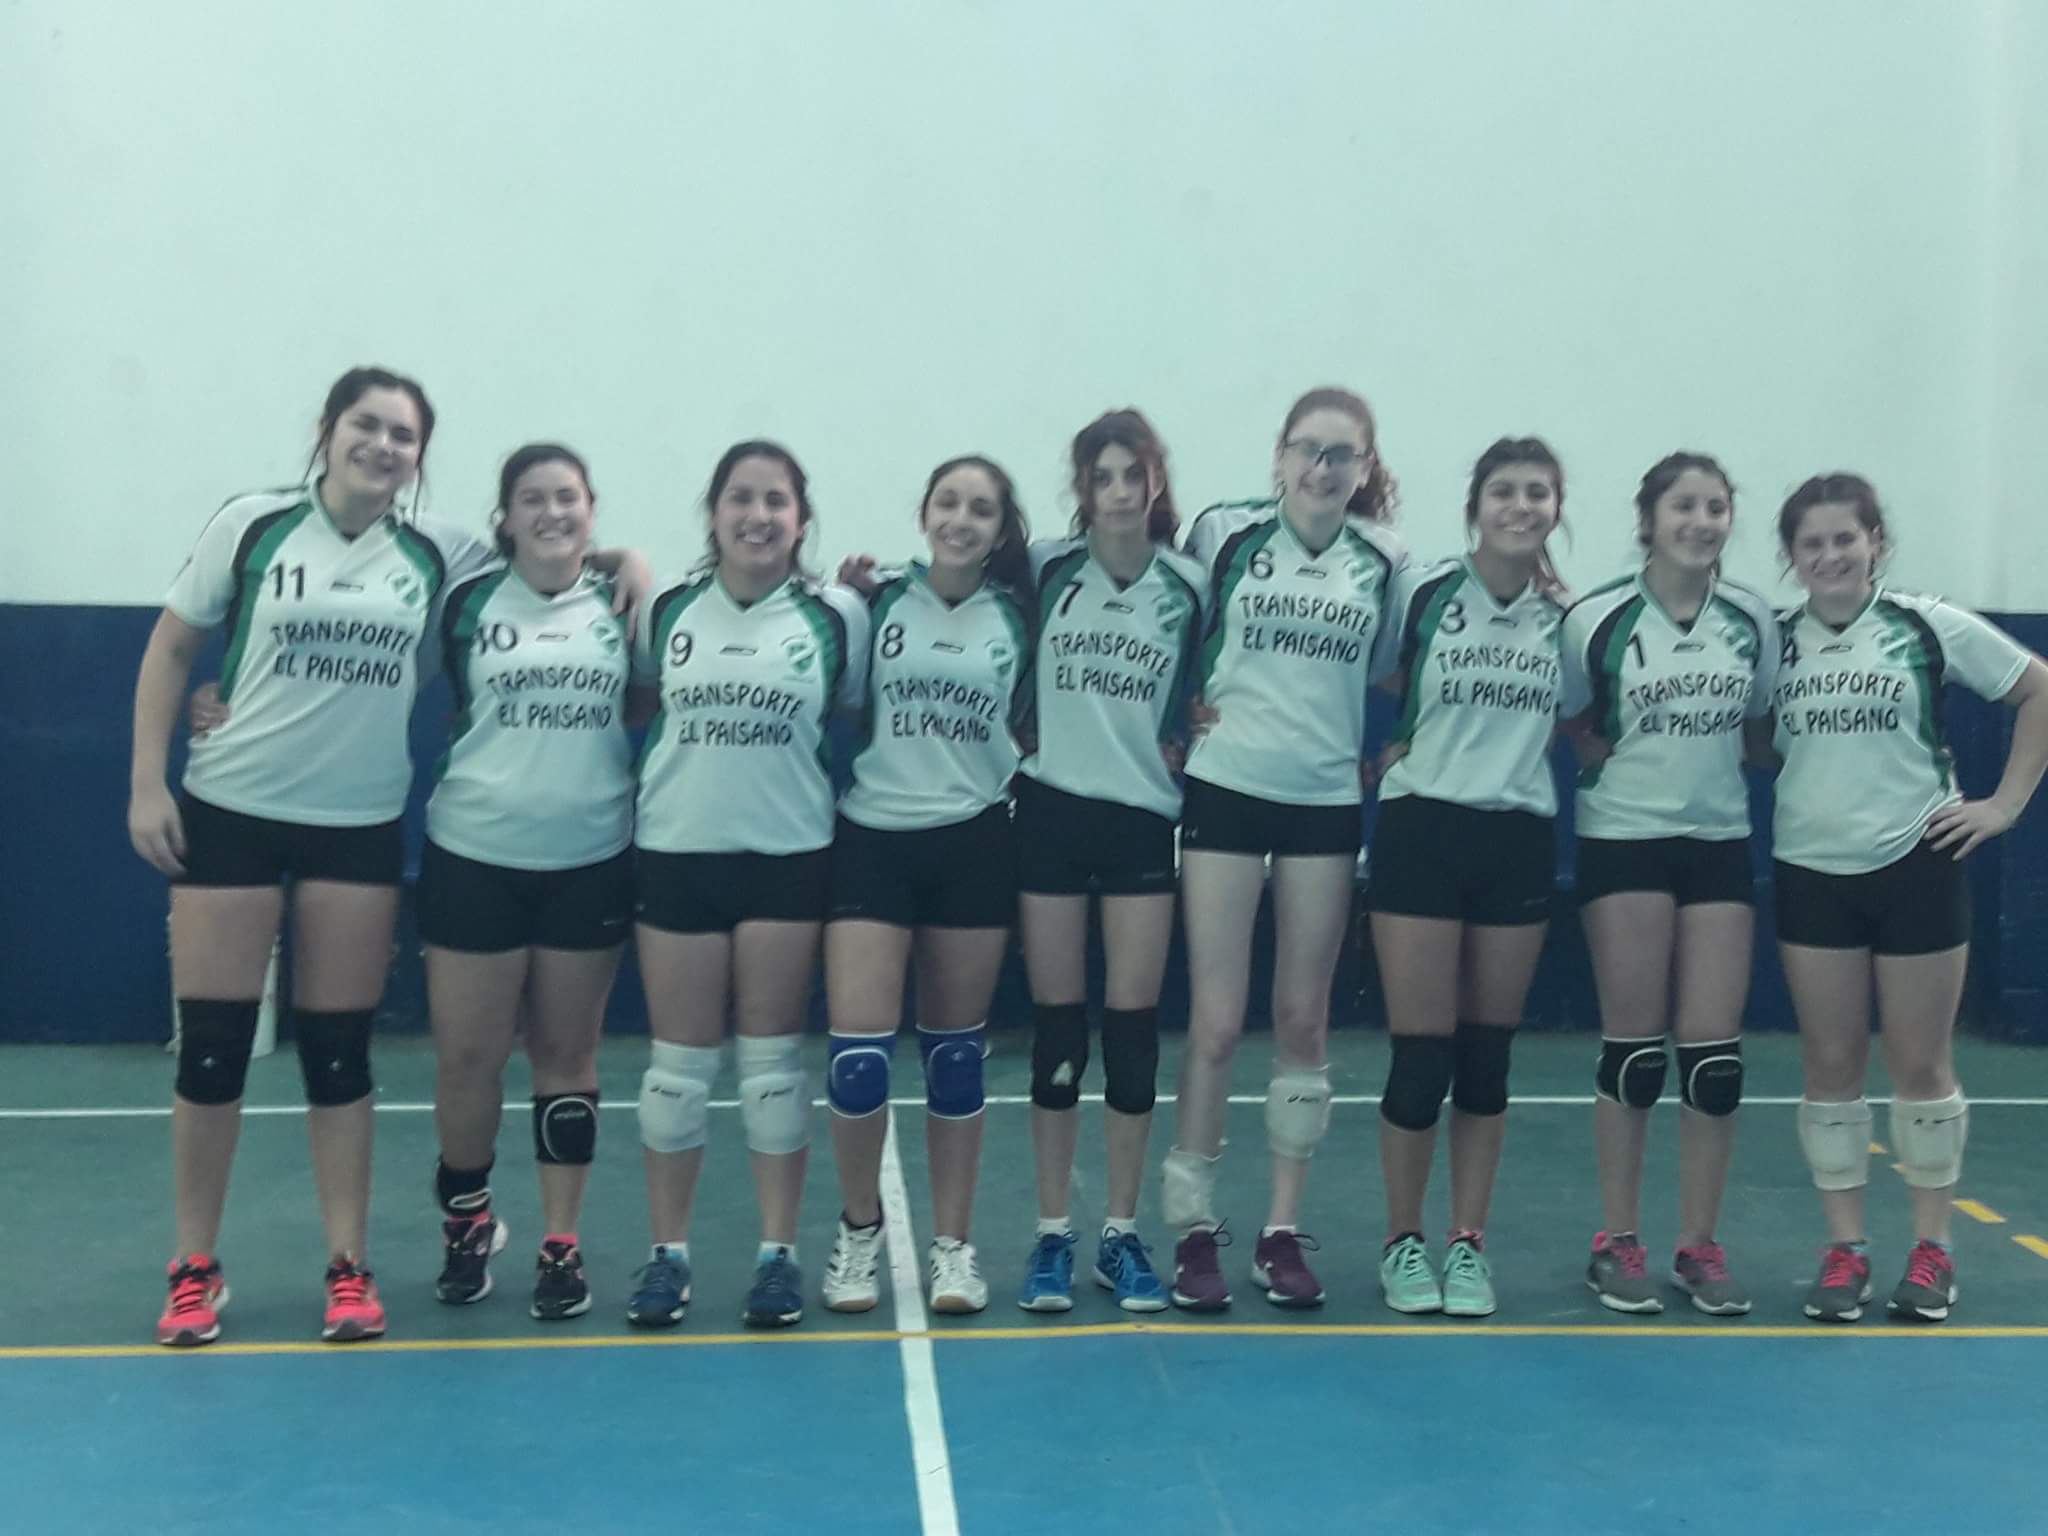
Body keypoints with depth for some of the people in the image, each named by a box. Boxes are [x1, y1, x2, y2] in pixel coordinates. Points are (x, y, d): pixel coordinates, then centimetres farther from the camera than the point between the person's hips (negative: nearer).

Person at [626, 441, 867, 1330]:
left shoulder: (836, 616, 0)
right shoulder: (665, 611, 3)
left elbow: (855, 717, 10)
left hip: (788, 857, -1)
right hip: (675, 854, 1)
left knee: (773, 1057, 5)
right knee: (678, 1060, 6)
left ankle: (778, 1252, 15)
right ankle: (668, 1252, 17)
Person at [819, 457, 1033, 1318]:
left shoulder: (1018, 615, 4)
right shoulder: (877, 601, 1)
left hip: (973, 843, 1)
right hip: (872, 839, -1)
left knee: (956, 1050, 8)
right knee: (857, 1050, -8)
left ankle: (952, 1246, 20)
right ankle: (859, 1232, 15)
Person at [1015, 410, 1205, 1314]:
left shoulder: (1189, 587, 1)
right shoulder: (1044, 568, -2)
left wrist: (1182, 738, -3)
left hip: (1144, 821, 1)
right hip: (1050, 811, -1)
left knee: (1133, 1025, 2)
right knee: (1057, 1025, 4)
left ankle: (1121, 1237, 14)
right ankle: (1053, 1235, 14)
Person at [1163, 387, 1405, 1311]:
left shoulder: (1384, 562, 5)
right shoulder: (1223, 534, -1)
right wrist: (1184, 708, -4)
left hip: (1327, 802, 2)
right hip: (1225, 791, -2)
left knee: (1303, 1020, 7)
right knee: (1216, 1023, -2)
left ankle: (1283, 1231, 17)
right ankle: (1193, 1229, 10)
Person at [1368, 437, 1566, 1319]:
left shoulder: (1568, 617, 4)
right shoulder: (1419, 593, -3)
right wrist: (1381, 751, -6)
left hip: (1518, 842, 3)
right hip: (1421, 833, -2)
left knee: (1487, 1055, 7)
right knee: (1422, 1053, -2)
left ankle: (1468, 1243, 18)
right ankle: (1403, 1241, 14)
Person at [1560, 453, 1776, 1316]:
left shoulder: (1753, 621, 3)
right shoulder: (1598, 620, -7)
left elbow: (1759, 723, 15)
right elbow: (1563, 723, 1)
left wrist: (1711, 761, 0)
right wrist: (1621, 756, -10)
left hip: (1720, 843, 3)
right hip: (1624, 842, -3)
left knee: (1715, 1054, 2)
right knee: (1634, 1048, 1)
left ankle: (1699, 1248, 14)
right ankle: (1617, 1245, 14)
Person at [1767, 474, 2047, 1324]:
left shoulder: (1929, 626, -4)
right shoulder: (1774, 641, 2)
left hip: (1914, 866, -2)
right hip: (1812, 872, 2)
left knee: (1921, 1064, 5)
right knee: (1830, 1064, 6)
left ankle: (1932, 1246, 19)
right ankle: (1845, 1248, 16)